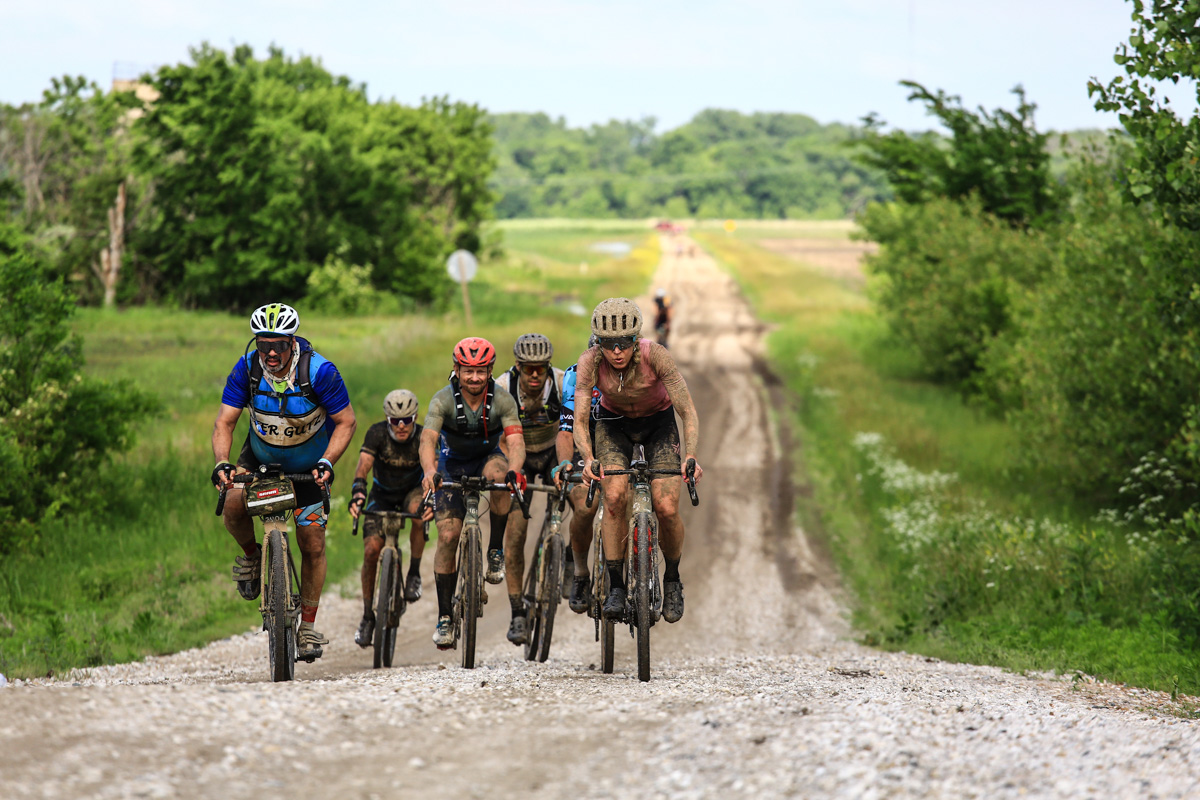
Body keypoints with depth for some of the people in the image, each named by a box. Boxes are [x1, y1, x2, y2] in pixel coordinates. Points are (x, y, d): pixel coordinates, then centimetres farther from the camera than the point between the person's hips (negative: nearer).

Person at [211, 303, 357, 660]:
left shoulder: (319, 371, -27)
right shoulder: (246, 369, -21)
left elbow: (346, 422, -18)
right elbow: (224, 422, -17)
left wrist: (326, 463, -32)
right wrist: (221, 463, -35)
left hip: (309, 465, -1)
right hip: (260, 458, 2)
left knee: (312, 544, -4)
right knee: (234, 507, -27)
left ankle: (308, 627, 11)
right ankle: (252, 555, 6)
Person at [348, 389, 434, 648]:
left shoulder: (422, 437, -24)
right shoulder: (377, 433, -23)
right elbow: (363, 465, -34)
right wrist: (358, 493, -54)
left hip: (412, 491, -1)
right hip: (382, 495, 1)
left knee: (418, 510, -37)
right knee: (371, 550, -16)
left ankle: (414, 574, -17)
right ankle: (367, 615, -1)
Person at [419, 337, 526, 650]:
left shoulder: (503, 401, -21)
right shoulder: (443, 400, -23)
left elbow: (516, 442, -31)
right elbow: (428, 439, -34)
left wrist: (513, 470, -53)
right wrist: (429, 471, -55)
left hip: (487, 459, 0)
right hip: (453, 465, 0)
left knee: (498, 473, -37)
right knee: (447, 535, -12)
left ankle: (496, 550, -18)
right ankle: (445, 617, -2)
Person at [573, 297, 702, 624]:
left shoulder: (655, 355, -32)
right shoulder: (591, 362, -28)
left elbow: (688, 412, -33)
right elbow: (579, 421, -30)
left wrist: (690, 456, -49)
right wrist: (588, 458, -50)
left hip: (658, 423, -1)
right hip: (614, 423, 1)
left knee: (667, 509, -15)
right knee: (614, 497, -25)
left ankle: (672, 579, 12)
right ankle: (615, 587, -15)